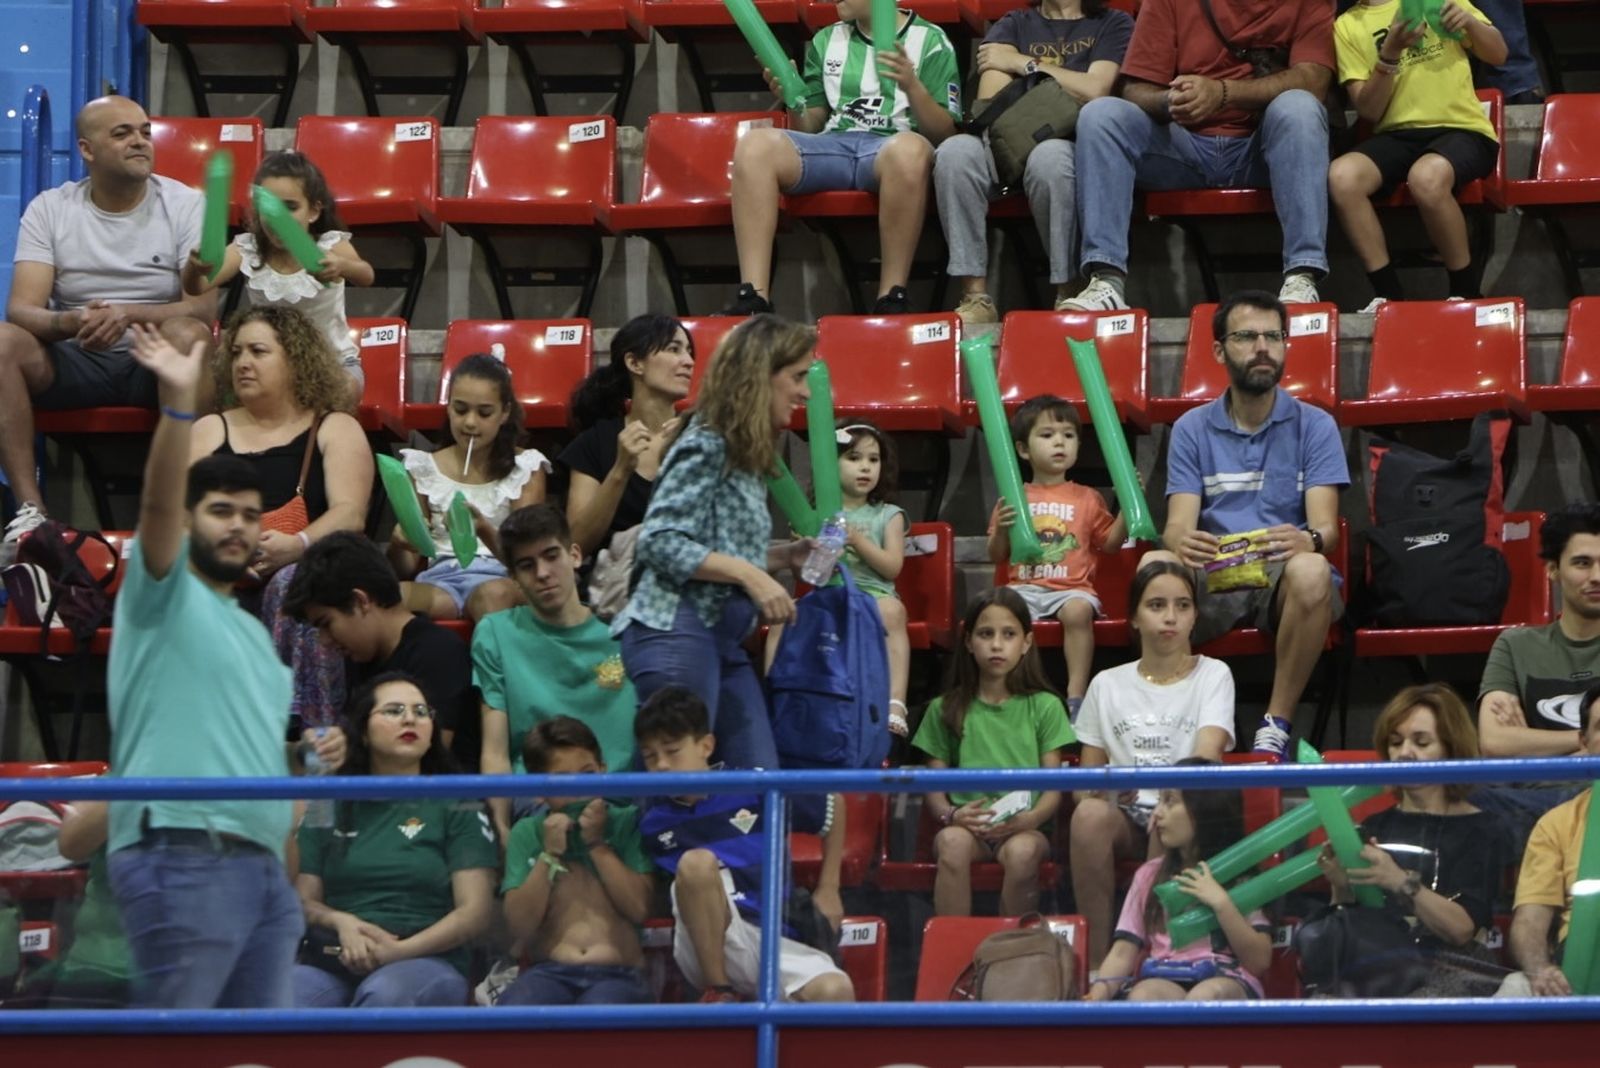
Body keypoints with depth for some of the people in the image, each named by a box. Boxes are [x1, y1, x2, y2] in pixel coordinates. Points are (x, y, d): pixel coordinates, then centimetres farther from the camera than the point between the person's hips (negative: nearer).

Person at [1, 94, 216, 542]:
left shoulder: (185, 205, -3)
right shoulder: (48, 210, 1)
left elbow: (204, 307, -14)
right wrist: (68, 323, -35)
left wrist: (128, 315, -33)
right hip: (74, 361, 2)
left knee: (189, 335, -36)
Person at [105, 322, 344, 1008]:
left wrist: (317, 754, 12)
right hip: (182, 862, -8)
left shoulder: (254, 633, 26)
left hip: (261, 866, 8)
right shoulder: (162, 594, 3)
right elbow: (157, 504, -15)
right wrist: (178, 405, -31)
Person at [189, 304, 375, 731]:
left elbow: (349, 515, 0)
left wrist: (296, 545, -23)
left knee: (294, 585, -39)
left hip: (303, 570, -2)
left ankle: (307, 733, -46)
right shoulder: (210, 431, 24)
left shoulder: (335, 430, 17)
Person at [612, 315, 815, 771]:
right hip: (677, 632, -10)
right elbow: (661, 541, -16)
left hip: (723, 639, 10)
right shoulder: (706, 447, -8)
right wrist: (750, 574, -19)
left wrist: (785, 556, 11)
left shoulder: (745, 455, 19)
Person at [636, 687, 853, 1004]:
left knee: (835, 991, -34)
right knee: (696, 861, -31)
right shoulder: (654, 825, 10)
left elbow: (834, 806, 19)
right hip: (707, 950, 0)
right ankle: (718, 992, -18)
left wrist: (828, 889, 20)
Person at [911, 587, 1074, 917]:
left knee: (1021, 850, -36)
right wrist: (951, 815, -13)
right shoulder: (945, 709, 15)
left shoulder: (1044, 707, 12)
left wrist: (1028, 819, -16)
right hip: (967, 824, 1)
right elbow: (934, 786, 10)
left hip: (1025, 826, -1)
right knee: (953, 842, -35)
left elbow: (1054, 788, 5)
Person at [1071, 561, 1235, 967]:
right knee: (1090, 815, -34)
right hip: (1126, 817, 2)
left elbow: (1205, 759, -8)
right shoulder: (1108, 685, 15)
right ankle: (1095, 961, -29)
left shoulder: (1213, 675, 8)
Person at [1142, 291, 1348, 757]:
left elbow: (1326, 526, -4)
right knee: (1153, 565, -33)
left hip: (1282, 579, -1)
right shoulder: (1192, 430, 12)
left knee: (1310, 571, -38)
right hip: (1211, 578, 1)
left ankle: (1277, 724, -26)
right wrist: (1181, 542, -28)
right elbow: (1178, 525, -1)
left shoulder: (1314, 426, 8)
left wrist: (1308, 540, -31)